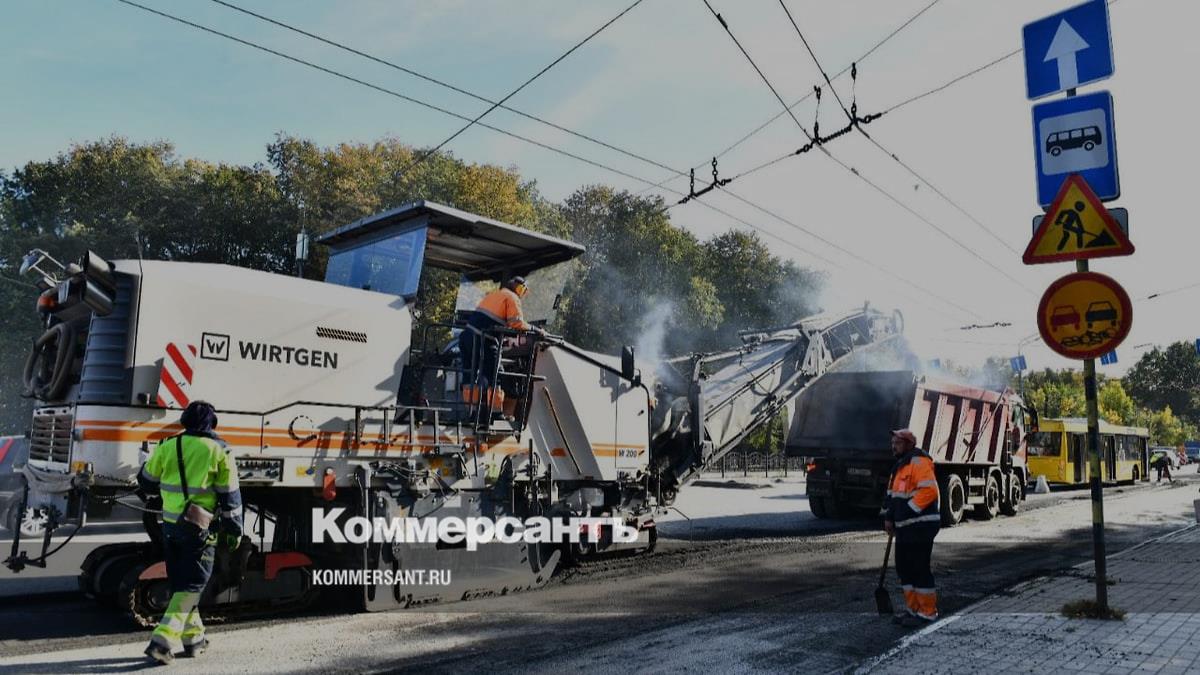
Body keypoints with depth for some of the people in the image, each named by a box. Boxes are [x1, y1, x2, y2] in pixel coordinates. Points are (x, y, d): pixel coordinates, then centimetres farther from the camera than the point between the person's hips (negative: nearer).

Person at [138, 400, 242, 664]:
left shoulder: (167, 447, 2)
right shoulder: (219, 451, -7)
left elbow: (147, 481, 15)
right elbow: (230, 495, -5)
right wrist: (234, 527, 4)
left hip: (170, 524, 4)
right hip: (200, 527, -4)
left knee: (181, 583, 17)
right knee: (190, 586, 2)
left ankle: (192, 638, 25)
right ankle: (163, 640, -9)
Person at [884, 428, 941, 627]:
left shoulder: (919, 462, -13)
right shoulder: (900, 466, 18)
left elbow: (928, 491, -24)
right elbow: (893, 495, 23)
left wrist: (907, 512, -22)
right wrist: (889, 517, 11)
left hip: (920, 526, -10)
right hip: (905, 527, 10)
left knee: (919, 568, -5)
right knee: (904, 568, 14)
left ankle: (928, 613, 6)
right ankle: (914, 609, 24)